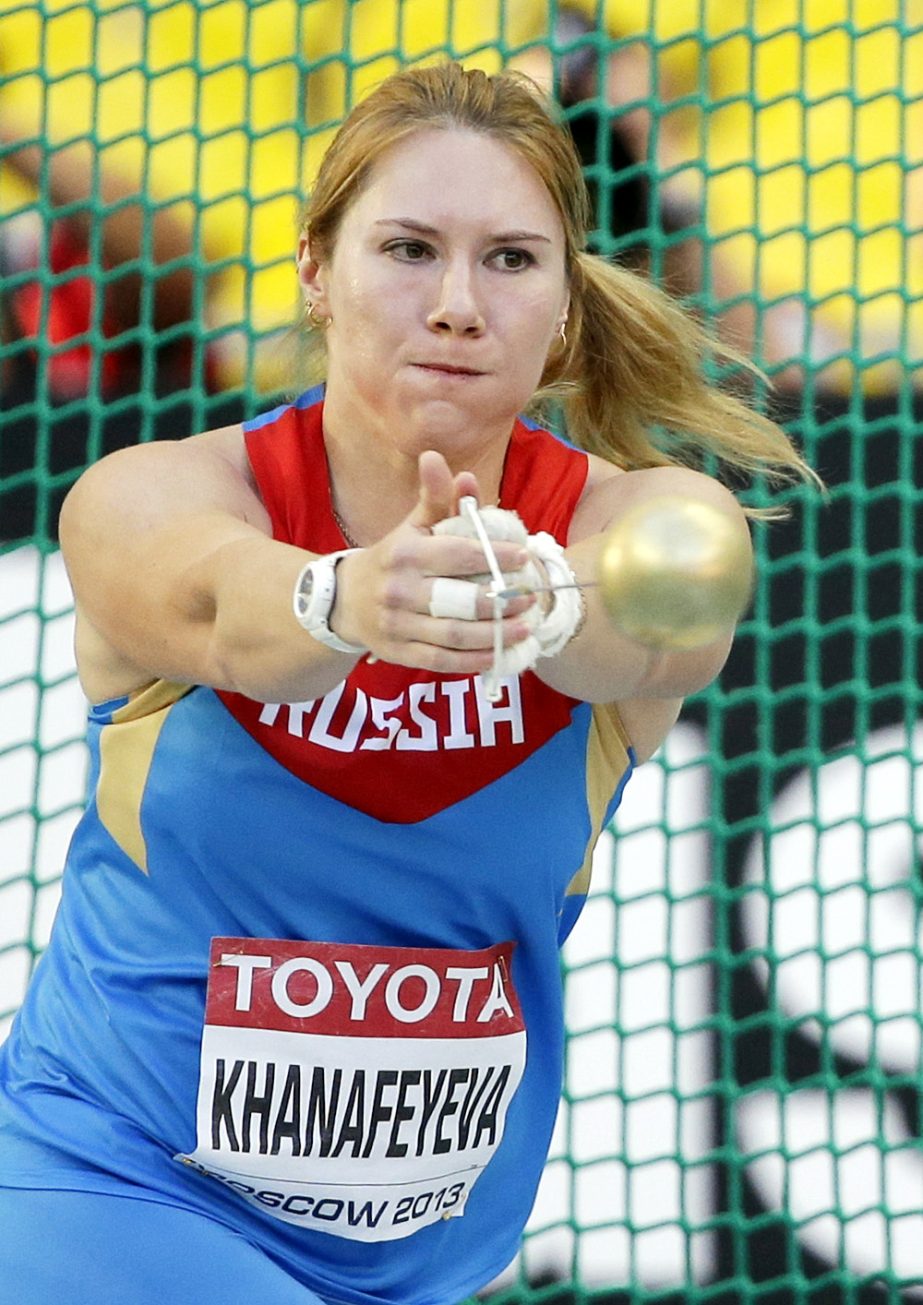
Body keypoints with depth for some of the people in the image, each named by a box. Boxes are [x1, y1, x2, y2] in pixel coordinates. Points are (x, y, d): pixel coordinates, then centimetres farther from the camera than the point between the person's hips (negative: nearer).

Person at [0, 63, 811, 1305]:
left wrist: (538, 599, -56)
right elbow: (216, 608, -35)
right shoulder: (150, 501, -13)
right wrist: (347, 601, -57)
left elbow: (653, 630, -33)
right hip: (107, 1189, -3)